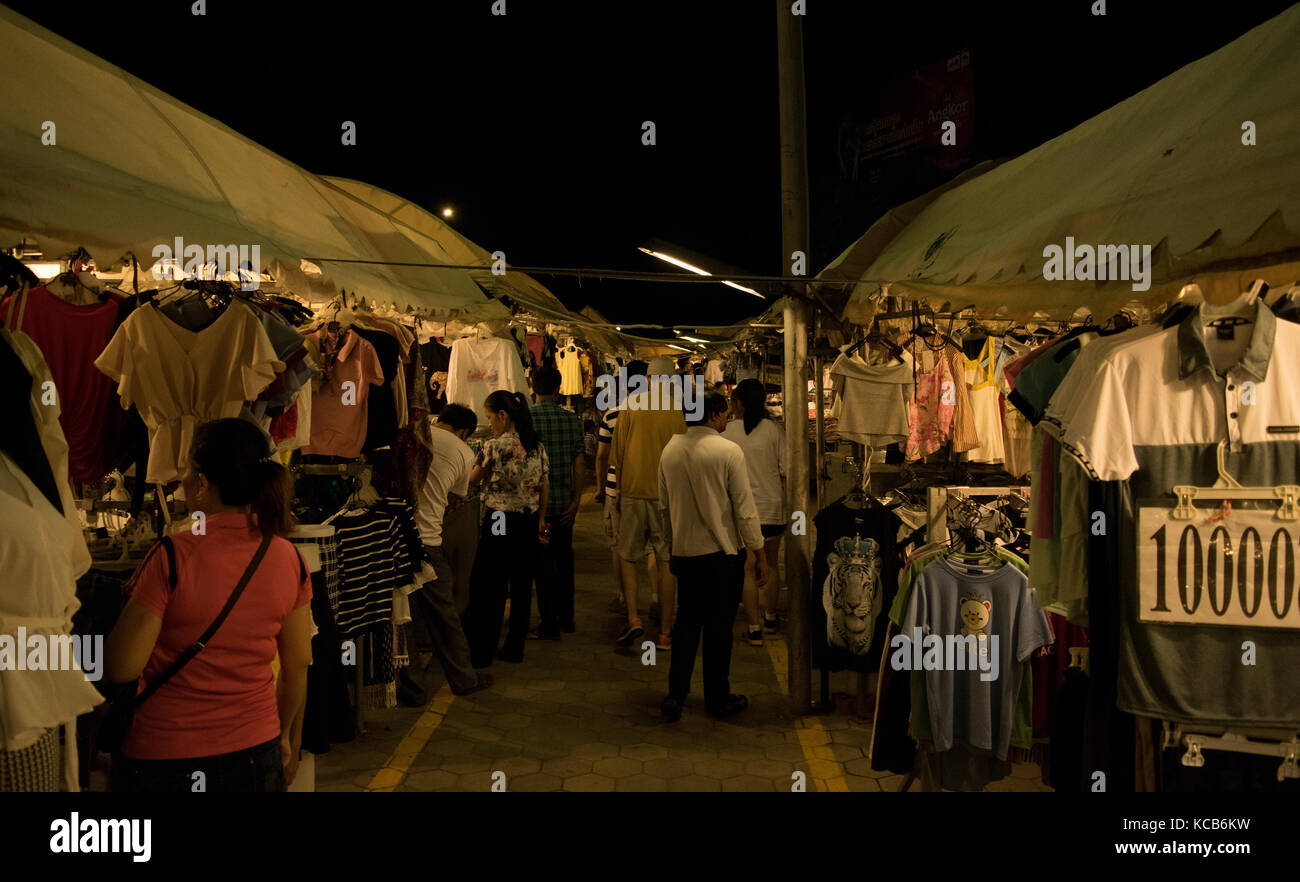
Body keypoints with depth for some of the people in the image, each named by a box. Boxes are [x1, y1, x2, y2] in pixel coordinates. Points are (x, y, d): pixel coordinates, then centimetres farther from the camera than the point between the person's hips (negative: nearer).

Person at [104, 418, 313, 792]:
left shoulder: (172, 557, -19)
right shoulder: (290, 559, -6)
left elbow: (122, 668, -14)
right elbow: (297, 667, 2)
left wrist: (134, 601, 3)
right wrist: (288, 740, 17)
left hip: (166, 761, -3)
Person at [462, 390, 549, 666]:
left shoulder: (495, 446, -14)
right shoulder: (537, 446, 5)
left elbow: (471, 480, -5)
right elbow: (544, 487, 9)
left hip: (499, 523, -6)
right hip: (528, 524, 6)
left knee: (488, 587, 3)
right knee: (522, 586, 11)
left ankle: (481, 653, 9)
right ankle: (515, 648, 20)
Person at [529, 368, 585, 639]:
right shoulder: (571, 419, 1)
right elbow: (579, 464, -1)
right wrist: (576, 500, 3)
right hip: (565, 500, 4)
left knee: (543, 563, 2)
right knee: (564, 558, 16)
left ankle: (549, 624, 6)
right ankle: (566, 617, 27)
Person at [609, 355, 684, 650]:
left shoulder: (632, 404, -1)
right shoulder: (680, 409, -2)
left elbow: (618, 452, 3)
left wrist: (620, 491, 13)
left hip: (634, 490, 0)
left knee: (627, 556, 14)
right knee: (666, 561, 5)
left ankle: (633, 617, -1)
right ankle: (665, 633, 9)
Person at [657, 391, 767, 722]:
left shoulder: (670, 451, 1)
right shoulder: (728, 452, -14)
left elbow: (664, 504, 10)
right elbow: (745, 507, -11)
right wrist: (759, 554, -3)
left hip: (685, 551, 4)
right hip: (724, 552, -4)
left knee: (687, 623, 15)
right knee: (719, 626, 7)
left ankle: (675, 695, 15)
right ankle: (718, 698, 19)